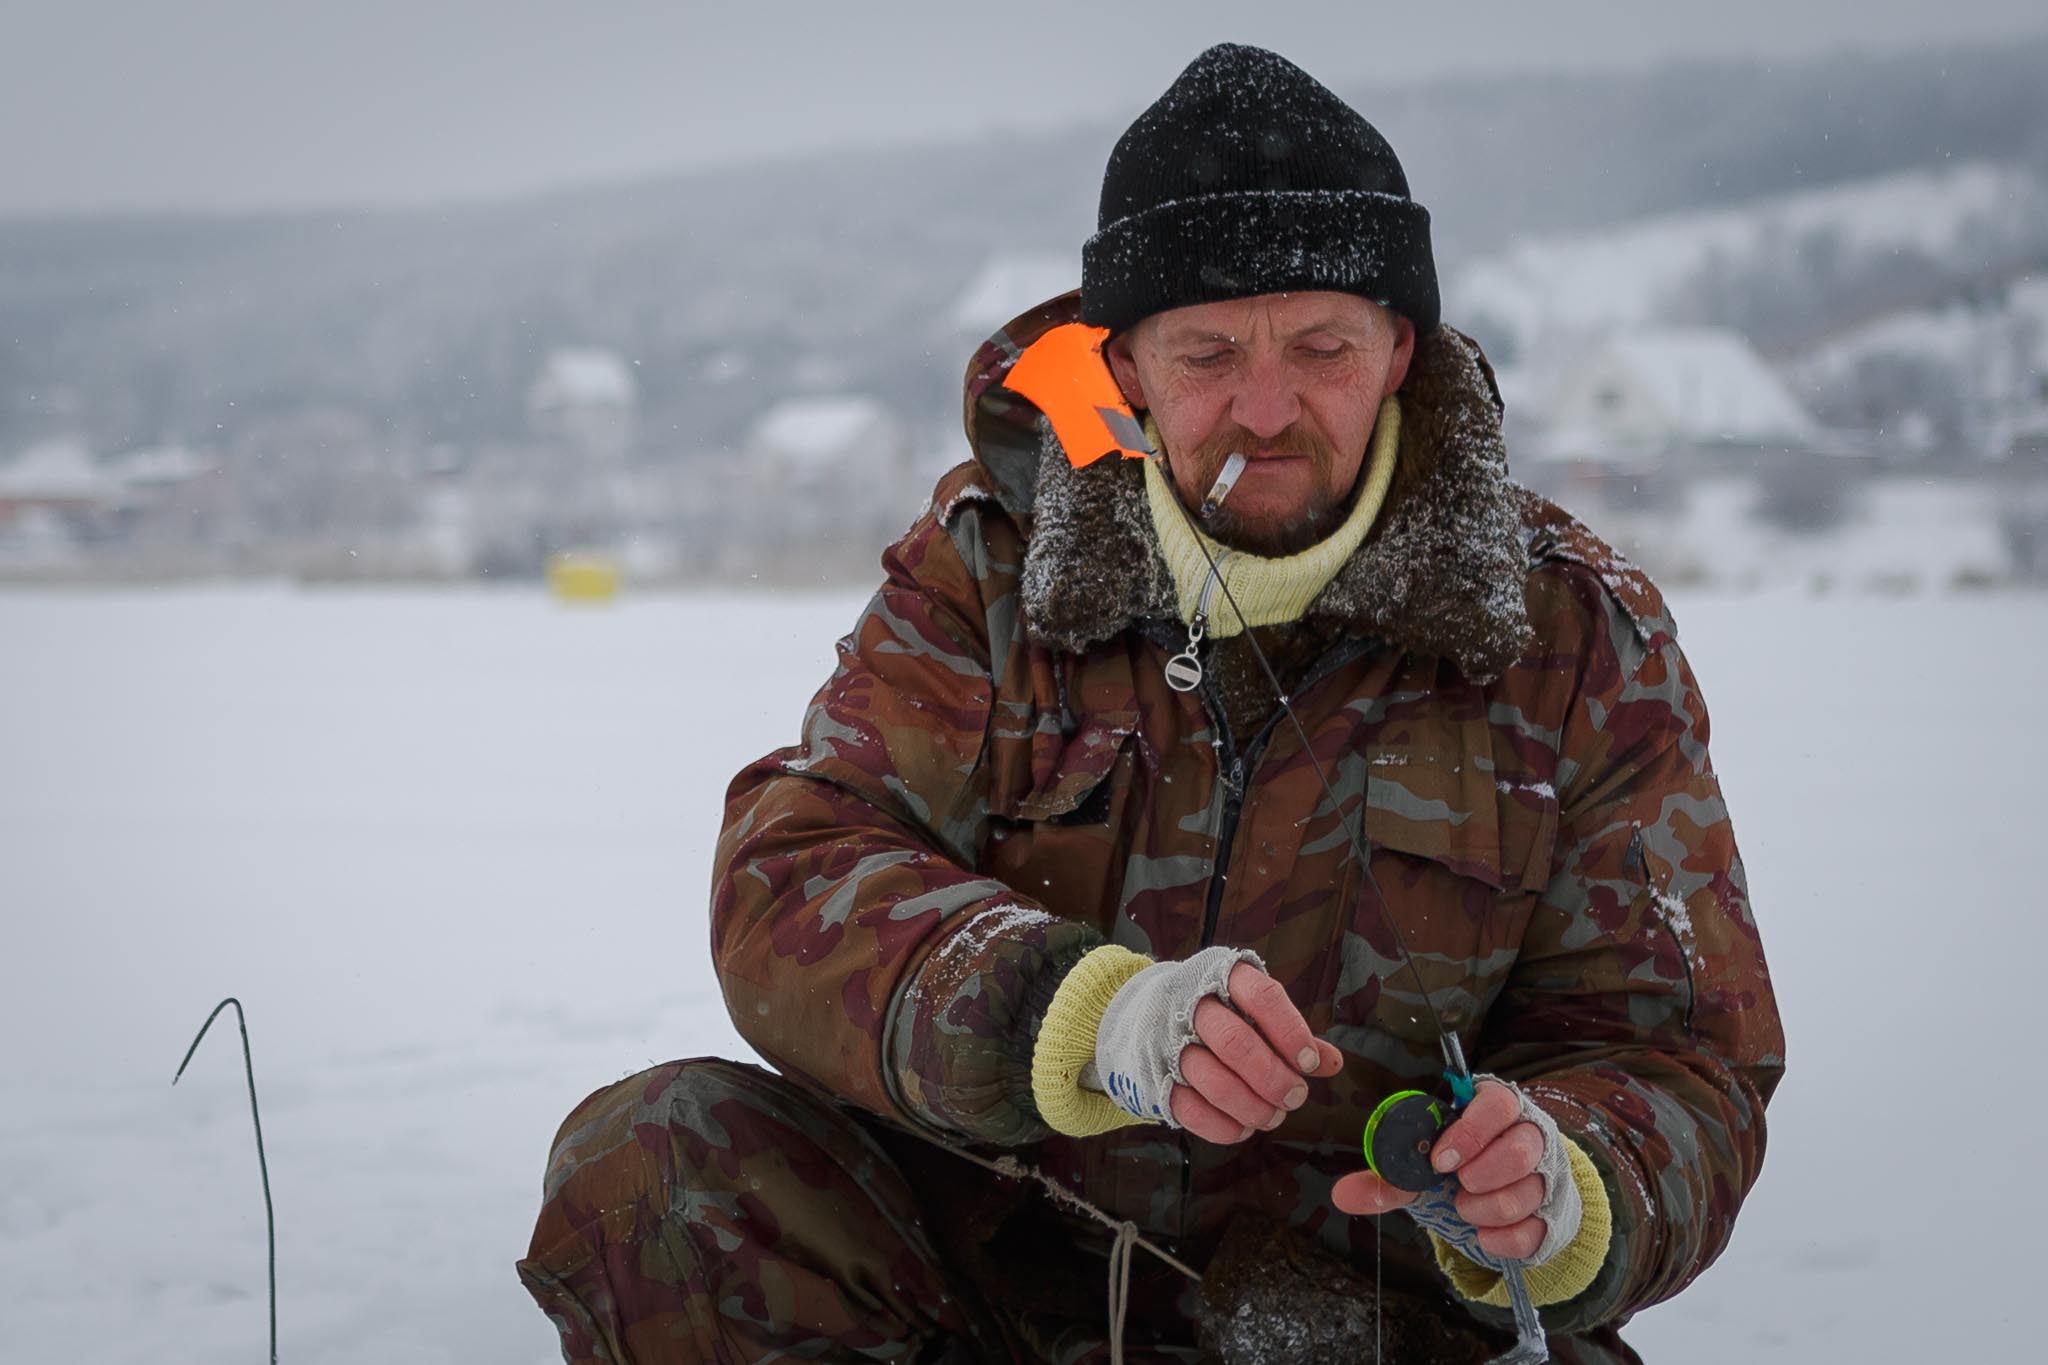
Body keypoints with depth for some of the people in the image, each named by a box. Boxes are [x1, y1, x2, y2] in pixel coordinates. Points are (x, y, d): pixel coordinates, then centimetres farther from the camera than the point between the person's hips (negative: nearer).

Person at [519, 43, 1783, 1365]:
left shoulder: (1578, 636, -2)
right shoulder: (993, 560, 0)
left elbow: (1678, 1063, -1)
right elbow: (795, 887, -13)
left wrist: (1554, 1187, -26)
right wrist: (1092, 1018, -33)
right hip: (1004, 1244, 2)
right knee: (653, 1166, -22)